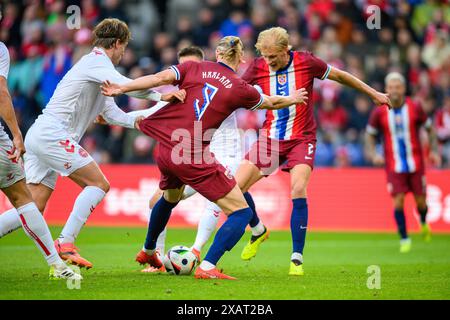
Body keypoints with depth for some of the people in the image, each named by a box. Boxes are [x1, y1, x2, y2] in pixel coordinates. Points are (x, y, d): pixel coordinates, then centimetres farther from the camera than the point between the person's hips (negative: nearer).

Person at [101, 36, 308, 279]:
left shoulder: (193, 68, 5)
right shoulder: (240, 89, 0)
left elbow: (159, 78, -9)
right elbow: (271, 103, 18)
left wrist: (120, 88, -9)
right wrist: (292, 99, 38)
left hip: (165, 149, 6)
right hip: (195, 158, -6)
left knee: (170, 198, 37)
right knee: (241, 212, 0)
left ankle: (147, 251, 57)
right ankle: (207, 267, -15)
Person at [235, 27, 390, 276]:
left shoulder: (305, 62, -12)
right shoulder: (258, 67, -7)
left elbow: (338, 75, 2)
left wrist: (373, 94, 11)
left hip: (301, 138, -3)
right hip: (270, 138, 3)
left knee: (298, 190, -24)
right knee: (236, 186, -8)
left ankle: (297, 258, -14)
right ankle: (258, 231, 22)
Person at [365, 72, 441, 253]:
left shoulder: (415, 108, -5)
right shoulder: (379, 112, -5)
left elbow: (429, 128, 9)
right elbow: (370, 134, 8)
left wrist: (434, 151, 1)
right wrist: (372, 154, -7)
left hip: (415, 164, 0)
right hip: (394, 166, 0)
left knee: (420, 202, 3)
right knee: (398, 202, -11)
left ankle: (423, 223, 39)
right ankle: (404, 239, 5)